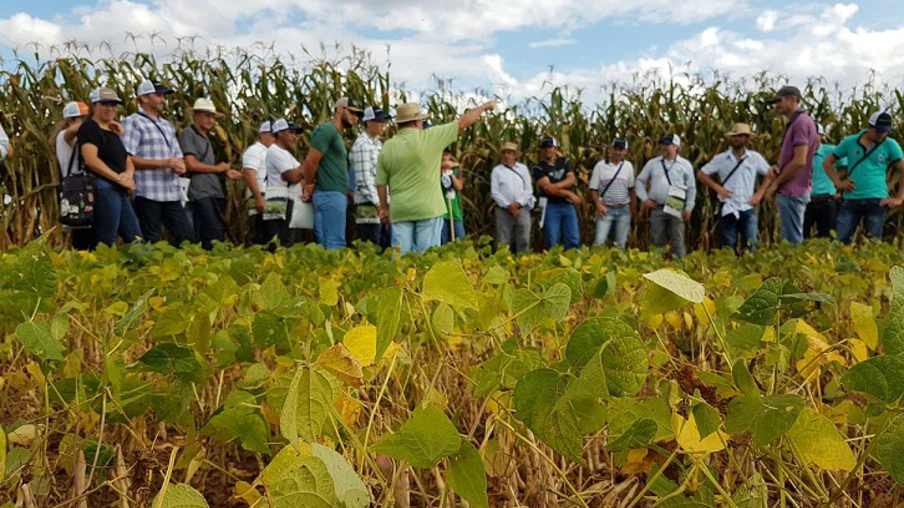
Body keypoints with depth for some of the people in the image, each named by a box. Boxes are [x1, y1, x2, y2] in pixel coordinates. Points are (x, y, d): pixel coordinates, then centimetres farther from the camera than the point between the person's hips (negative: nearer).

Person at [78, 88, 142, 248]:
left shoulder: (114, 133, 22)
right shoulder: (89, 127, -4)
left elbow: (128, 162, 21)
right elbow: (91, 160, -18)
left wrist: (129, 173, -3)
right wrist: (119, 178, -17)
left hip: (120, 191, 9)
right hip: (104, 188, -9)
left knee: (136, 241, 9)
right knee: (106, 243, -8)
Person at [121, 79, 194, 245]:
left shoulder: (167, 125, 21)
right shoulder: (132, 122, -2)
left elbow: (178, 155, 24)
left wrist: (180, 165, -1)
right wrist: (164, 163, -16)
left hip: (172, 194, 7)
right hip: (148, 194, -7)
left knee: (188, 237, 5)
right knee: (151, 243, -2)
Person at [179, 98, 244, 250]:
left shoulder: (206, 137, 25)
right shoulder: (188, 133, -2)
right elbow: (191, 164, -13)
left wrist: (225, 172, 8)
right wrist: (217, 168, -1)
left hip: (216, 193, 9)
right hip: (201, 194, -9)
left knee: (219, 234, 6)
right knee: (214, 237, -16)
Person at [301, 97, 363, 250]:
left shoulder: (336, 134, 23)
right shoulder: (327, 130, -7)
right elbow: (310, 161, -14)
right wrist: (309, 187, -1)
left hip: (336, 195, 9)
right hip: (330, 194, -9)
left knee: (325, 246, 8)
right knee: (335, 246, -11)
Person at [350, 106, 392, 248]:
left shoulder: (377, 143, 18)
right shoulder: (362, 145, -9)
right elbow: (364, 180, -15)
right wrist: (378, 204, -17)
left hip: (381, 204, 9)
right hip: (369, 205, -9)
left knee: (386, 247, 10)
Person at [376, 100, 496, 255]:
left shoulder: (387, 147, 2)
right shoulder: (429, 137, -6)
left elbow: (381, 183, 6)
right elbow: (463, 122, 3)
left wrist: (384, 207, 21)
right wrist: (485, 106, 17)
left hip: (400, 211, 3)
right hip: (428, 208, -3)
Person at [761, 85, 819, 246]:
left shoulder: (801, 122, -14)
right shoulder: (796, 123, 17)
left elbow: (799, 161, -21)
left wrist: (775, 183, -12)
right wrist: (779, 167, 7)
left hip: (792, 192, -10)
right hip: (790, 191, 10)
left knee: (793, 242, -7)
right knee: (790, 241, 14)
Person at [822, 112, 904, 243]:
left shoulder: (890, 145, 4)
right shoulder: (850, 142, 5)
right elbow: (827, 162, 12)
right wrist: (838, 182, -1)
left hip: (877, 201, -1)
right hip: (851, 200, 1)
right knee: (838, 241, 0)